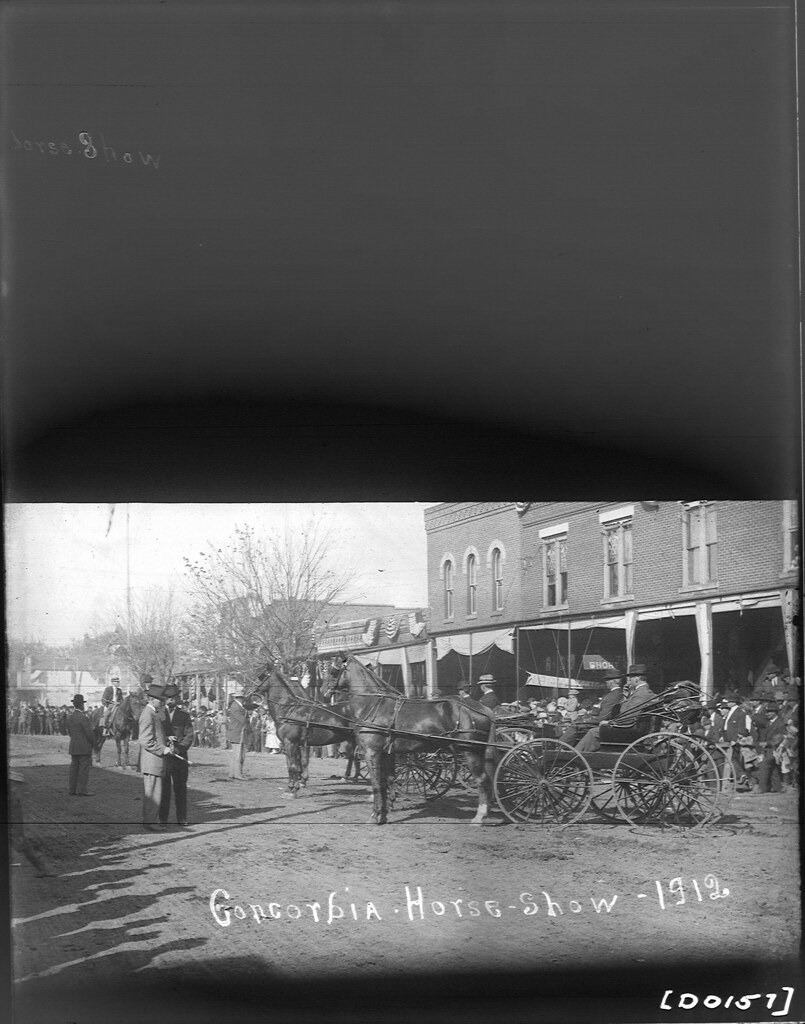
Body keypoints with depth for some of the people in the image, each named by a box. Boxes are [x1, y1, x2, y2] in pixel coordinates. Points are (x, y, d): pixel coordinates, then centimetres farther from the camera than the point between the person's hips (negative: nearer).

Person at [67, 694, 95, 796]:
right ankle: (81, 790, -4)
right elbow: (89, 733, -16)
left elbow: (69, 732, 14)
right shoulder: (84, 718, -17)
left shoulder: (70, 717, 7)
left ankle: (72, 789, 14)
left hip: (73, 747, 8)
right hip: (84, 747, -8)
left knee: (74, 768, 11)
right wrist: (93, 743, 0)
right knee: (84, 768, -3)